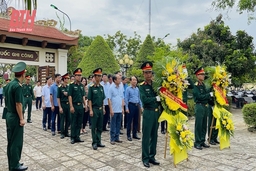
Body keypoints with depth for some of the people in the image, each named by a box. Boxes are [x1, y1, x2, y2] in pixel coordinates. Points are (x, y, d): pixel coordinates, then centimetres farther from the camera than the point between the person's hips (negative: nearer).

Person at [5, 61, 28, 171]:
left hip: (9, 115, 9)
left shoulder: (9, 84, 8)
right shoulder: (18, 86, -20)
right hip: (15, 117, -9)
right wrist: (21, 119, -15)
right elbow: (18, 104, -21)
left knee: (10, 140, 16)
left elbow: (7, 101, 14)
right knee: (16, 141, 2)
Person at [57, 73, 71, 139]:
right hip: (62, 104, -4)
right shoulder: (60, 87, -6)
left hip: (68, 104, 5)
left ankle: (66, 132, 21)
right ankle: (62, 133, 13)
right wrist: (60, 107, -12)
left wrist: (67, 94, -10)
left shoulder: (68, 87, 6)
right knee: (62, 120, 2)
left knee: (68, 119, 8)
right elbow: (58, 98, -7)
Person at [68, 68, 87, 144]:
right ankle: (73, 138, 11)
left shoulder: (82, 85, 12)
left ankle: (77, 137, 20)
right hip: (74, 106, -5)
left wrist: (85, 104, 8)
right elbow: (70, 96, -9)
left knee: (79, 123, 10)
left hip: (81, 106, 5)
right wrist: (71, 106, -15)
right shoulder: (71, 85, -5)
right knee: (74, 123, 2)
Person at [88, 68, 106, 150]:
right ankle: (94, 143, 12)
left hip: (100, 109, 6)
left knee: (100, 127, 11)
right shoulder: (91, 87, -7)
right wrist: (91, 110, -13)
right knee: (94, 127, 3)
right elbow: (89, 99, -9)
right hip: (94, 109, -6)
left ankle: (98, 142, 22)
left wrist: (103, 108, 12)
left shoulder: (101, 87, 9)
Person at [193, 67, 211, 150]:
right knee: (198, 125, -3)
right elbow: (199, 96, -18)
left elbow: (205, 93, 14)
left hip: (205, 106, 8)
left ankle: (202, 141, 22)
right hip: (199, 106, -8)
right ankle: (197, 142, 6)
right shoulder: (195, 85, -10)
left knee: (204, 125, 12)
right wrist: (209, 95, -11)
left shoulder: (203, 84, 14)